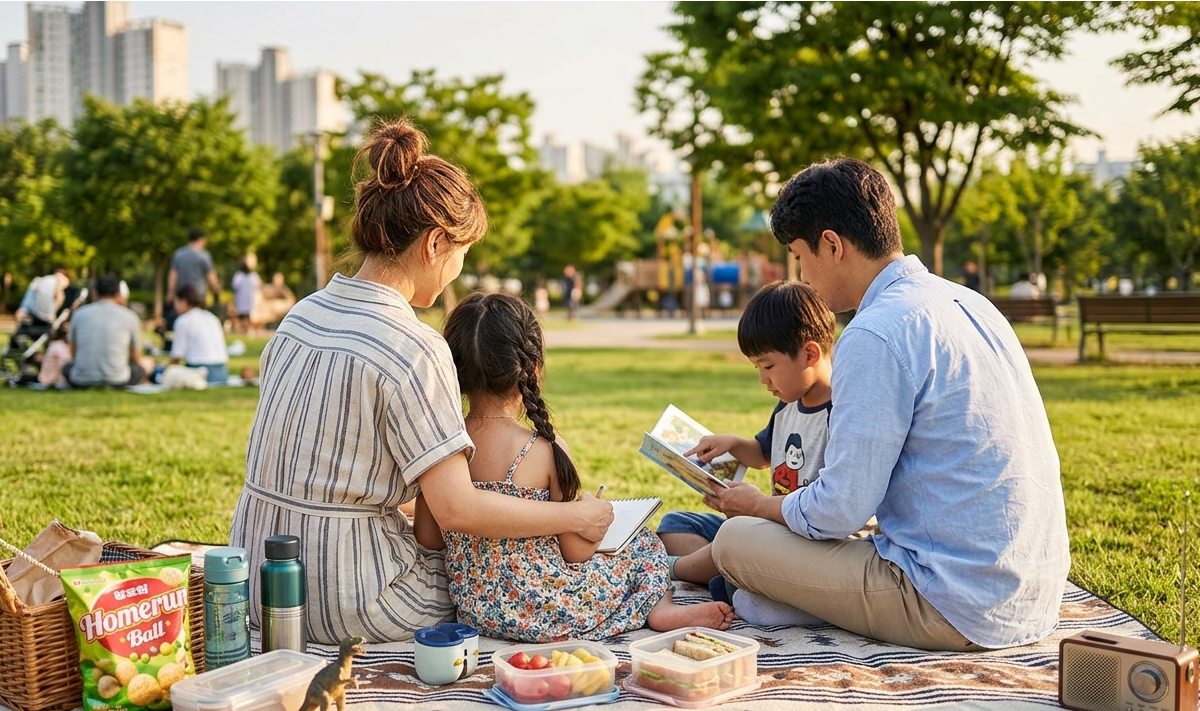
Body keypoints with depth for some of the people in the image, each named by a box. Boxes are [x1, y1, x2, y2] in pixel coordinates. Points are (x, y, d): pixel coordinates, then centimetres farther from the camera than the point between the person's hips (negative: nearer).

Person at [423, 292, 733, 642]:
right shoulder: (545, 450, -19)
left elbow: (427, 539, 3)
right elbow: (577, 552, -12)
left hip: (471, 609, 5)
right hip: (544, 614, -5)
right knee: (640, 541, 18)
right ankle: (659, 606, 0)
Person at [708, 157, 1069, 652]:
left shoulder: (875, 336, -19)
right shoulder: (967, 301, 10)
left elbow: (840, 512, -16)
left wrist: (757, 505, 5)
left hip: (959, 609, -9)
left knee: (735, 541, -3)